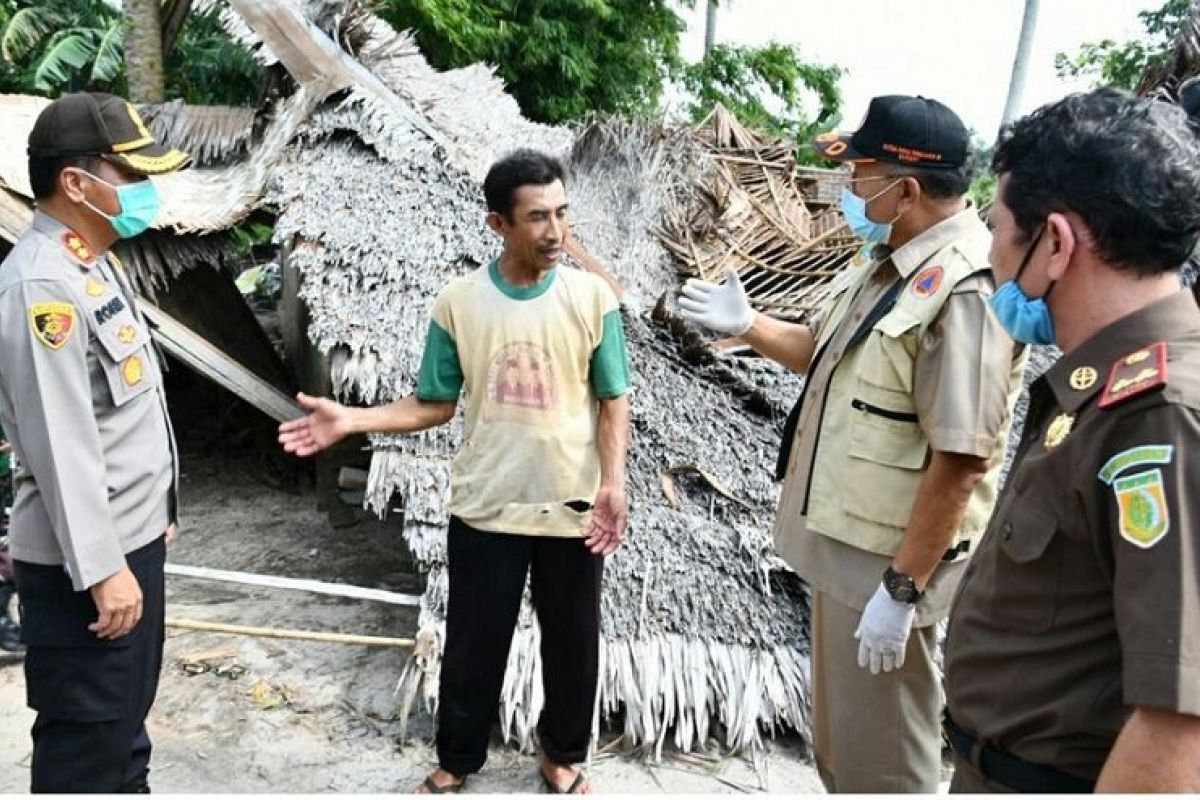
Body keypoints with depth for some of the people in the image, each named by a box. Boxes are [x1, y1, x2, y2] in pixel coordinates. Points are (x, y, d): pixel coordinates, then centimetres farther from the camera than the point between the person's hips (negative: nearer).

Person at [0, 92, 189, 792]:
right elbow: (59, 445, -25)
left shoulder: (95, 264, 10)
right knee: (86, 740, 6)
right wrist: (101, 569, -23)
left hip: (132, 538, 10)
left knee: (125, 717, 25)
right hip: (84, 561, -10)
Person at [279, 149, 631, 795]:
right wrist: (349, 420, -13)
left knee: (573, 642, 15)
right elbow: (433, 405, 0)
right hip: (485, 510, 0)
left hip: (573, 511, 0)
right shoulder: (458, 303, -5)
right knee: (473, 644, 14)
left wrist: (613, 483, -16)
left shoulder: (592, 298, -6)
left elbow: (613, 402, -3)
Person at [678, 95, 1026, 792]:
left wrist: (902, 588, -22)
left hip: (890, 560, -9)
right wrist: (748, 325, 6)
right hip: (846, 541, 9)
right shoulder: (889, 261, 6)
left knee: (880, 748, 9)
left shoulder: (966, 289, -24)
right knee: (839, 733, 25)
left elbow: (958, 464, -26)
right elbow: (834, 357, 19)